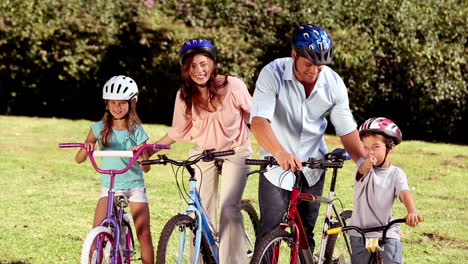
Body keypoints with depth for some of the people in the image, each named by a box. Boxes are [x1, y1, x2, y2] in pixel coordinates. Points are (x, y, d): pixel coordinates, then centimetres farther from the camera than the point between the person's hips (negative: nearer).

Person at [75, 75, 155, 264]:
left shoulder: (136, 131, -1)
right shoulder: (99, 128, 0)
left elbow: (146, 168, -4)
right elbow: (79, 159, -7)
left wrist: (142, 155, -26)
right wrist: (86, 148, -29)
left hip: (135, 186, 0)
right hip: (110, 187, 0)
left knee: (144, 235, -9)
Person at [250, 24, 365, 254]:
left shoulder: (333, 83, -10)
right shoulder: (273, 74, -21)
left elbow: (347, 131, -2)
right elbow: (259, 121, -33)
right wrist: (280, 153, -50)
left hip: (312, 169, 3)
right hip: (277, 166, -3)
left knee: (305, 236, 7)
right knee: (269, 233, -10)